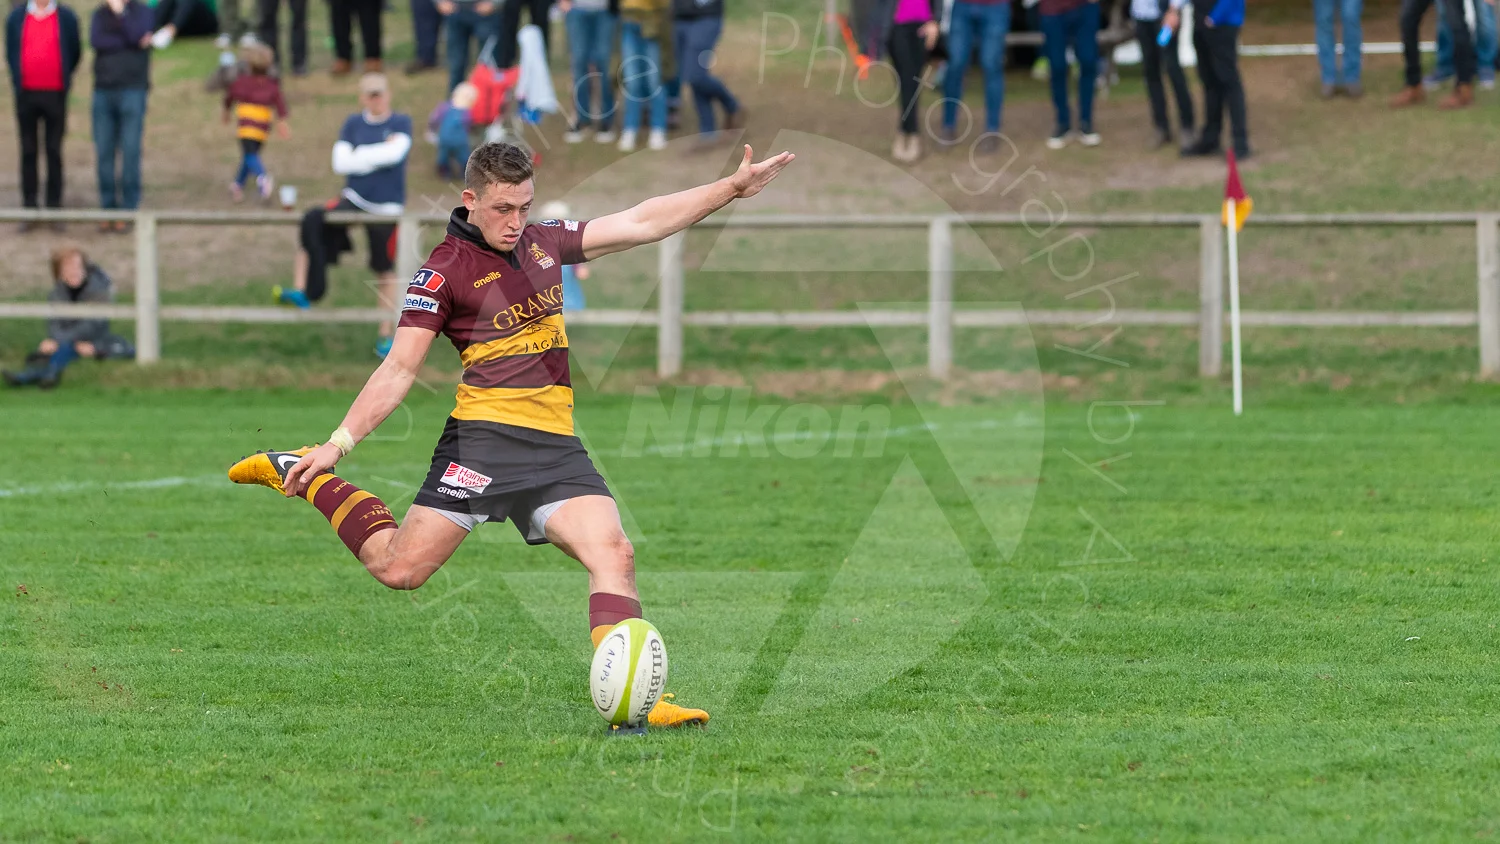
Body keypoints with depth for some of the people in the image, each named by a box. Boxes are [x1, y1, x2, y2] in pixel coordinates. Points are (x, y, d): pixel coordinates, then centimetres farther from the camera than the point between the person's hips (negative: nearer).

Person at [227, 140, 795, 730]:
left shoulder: (544, 243, 15)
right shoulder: (445, 269, -3)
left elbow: (641, 223, 20)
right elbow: (400, 368, -4)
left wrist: (732, 188, 17)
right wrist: (339, 443, -12)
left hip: (556, 447, 5)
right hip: (485, 434, -5)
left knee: (613, 554, -16)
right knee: (397, 568, -5)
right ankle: (304, 474, 17)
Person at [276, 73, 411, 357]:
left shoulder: (401, 123, -1)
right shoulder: (353, 124, 6)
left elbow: (395, 152, -21)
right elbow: (340, 163, -5)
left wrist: (360, 155, -11)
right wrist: (381, 155, -11)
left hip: (387, 207, -2)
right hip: (353, 200, 2)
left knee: (386, 271, 2)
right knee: (312, 223, -23)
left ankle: (387, 336, 14)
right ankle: (302, 292, -21)